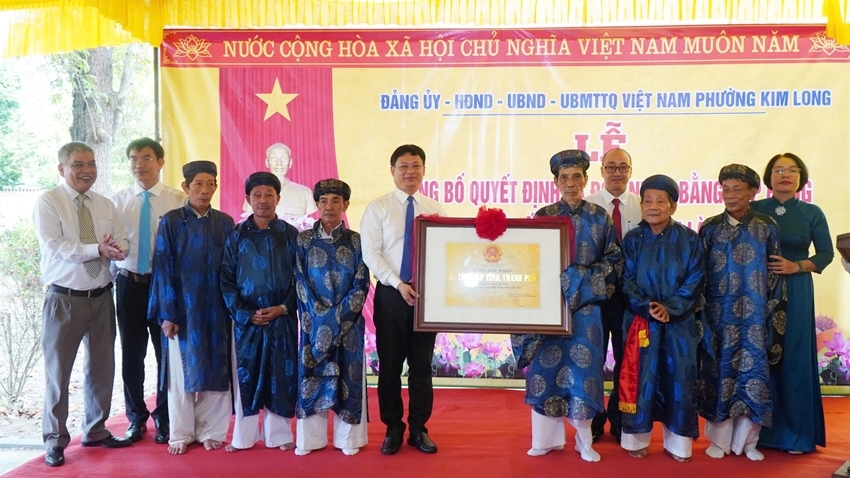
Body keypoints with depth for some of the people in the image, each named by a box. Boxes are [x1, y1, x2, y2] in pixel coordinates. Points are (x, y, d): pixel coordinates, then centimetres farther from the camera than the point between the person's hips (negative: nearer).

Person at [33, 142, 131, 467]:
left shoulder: (105, 205, 9)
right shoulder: (47, 203, -7)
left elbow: (122, 242, 3)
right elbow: (55, 247, -17)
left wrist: (116, 250, -19)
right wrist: (97, 249, -25)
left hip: (101, 297, 5)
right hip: (64, 299, -5)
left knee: (102, 367, 13)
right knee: (58, 371, 4)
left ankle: (95, 431, 30)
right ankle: (55, 440, 19)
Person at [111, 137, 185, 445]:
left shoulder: (178, 201, -7)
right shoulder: (118, 200, 3)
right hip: (129, 283, 2)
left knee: (166, 353, 9)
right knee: (131, 354, 11)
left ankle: (164, 419, 26)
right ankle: (136, 419, 28)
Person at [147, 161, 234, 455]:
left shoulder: (225, 223, 5)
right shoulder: (170, 222, -1)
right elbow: (163, 270, -4)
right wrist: (167, 314, -10)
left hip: (216, 309, 2)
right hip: (182, 308, -2)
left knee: (216, 370, 6)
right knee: (182, 370, 6)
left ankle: (211, 431, 19)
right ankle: (181, 434, 19)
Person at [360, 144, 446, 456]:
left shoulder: (436, 209, 7)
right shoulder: (378, 208, -1)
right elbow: (371, 254, -8)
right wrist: (399, 284, -17)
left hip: (427, 293, 2)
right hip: (391, 293, -2)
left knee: (422, 364, 9)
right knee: (390, 364, 6)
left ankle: (419, 429, 22)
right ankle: (393, 428, 20)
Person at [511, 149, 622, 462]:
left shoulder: (600, 218, 4)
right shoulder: (543, 217, 4)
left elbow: (615, 260, 5)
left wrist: (587, 275, -9)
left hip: (585, 302, 0)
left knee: (583, 366, 1)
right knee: (547, 365, 2)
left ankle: (584, 441, 15)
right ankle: (549, 437, 15)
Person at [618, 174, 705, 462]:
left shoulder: (689, 240, 1)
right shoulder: (633, 240, 1)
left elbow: (695, 281, -4)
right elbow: (626, 281, -2)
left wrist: (670, 308, -16)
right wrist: (646, 307, -17)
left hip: (679, 322, 0)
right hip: (640, 320, 0)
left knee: (678, 380, 5)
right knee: (640, 379, 3)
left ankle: (677, 442, 18)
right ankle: (637, 438, 17)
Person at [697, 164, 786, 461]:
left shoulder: (767, 228, 1)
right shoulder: (710, 228, 2)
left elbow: (775, 275, 4)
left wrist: (773, 316, 0)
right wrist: (699, 315, -1)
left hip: (753, 317, 0)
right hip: (718, 315, 0)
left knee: (752, 371, 3)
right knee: (718, 371, 3)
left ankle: (747, 440, 17)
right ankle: (719, 439, 15)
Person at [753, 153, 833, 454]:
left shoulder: (812, 213, 2)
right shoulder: (755, 210, 3)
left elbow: (826, 253, 4)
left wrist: (796, 266, -10)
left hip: (796, 293, 0)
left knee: (794, 357, 1)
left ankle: (797, 433, 13)